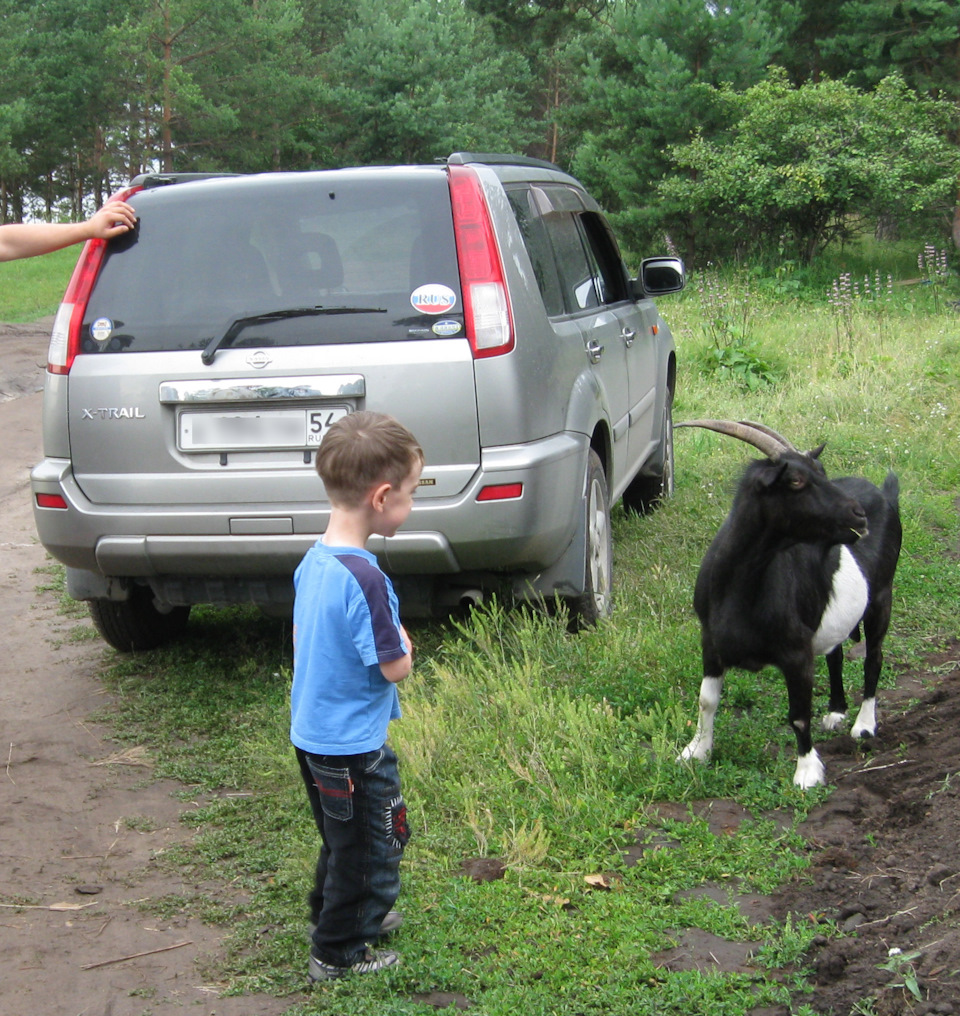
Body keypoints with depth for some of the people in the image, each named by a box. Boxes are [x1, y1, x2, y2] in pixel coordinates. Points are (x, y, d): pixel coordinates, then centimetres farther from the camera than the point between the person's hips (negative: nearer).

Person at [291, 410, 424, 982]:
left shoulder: (313, 560, -1)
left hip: (312, 734, 8)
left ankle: (335, 914, 46)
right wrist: (403, 642, -3)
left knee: (344, 839, 28)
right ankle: (338, 954, 24)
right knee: (372, 846, 11)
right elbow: (396, 667, -24)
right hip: (354, 746, -8)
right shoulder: (364, 578, -29)